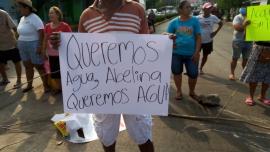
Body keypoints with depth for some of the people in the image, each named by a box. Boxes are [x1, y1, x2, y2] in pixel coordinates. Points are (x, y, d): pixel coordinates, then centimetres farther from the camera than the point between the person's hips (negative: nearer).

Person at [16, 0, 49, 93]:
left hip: (34, 46, -8)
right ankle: (29, 85, 26)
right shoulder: (22, 19, 11)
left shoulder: (34, 18, -15)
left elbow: (41, 33, -22)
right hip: (23, 47, 8)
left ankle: (46, 85, 8)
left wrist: (40, 46, -26)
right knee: (27, 66, 14)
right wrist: (20, 44, 15)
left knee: (39, 67, -2)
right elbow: (21, 32, 18)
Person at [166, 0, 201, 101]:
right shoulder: (174, 22, 0)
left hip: (191, 53, 0)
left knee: (193, 74, 3)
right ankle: (179, 91, 32)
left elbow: (198, 37, 1)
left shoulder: (195, 21, 1)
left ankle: (192, 92, 27)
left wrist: (197, 52, -6)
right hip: (176, 53, 0)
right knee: (177, 72, 12)